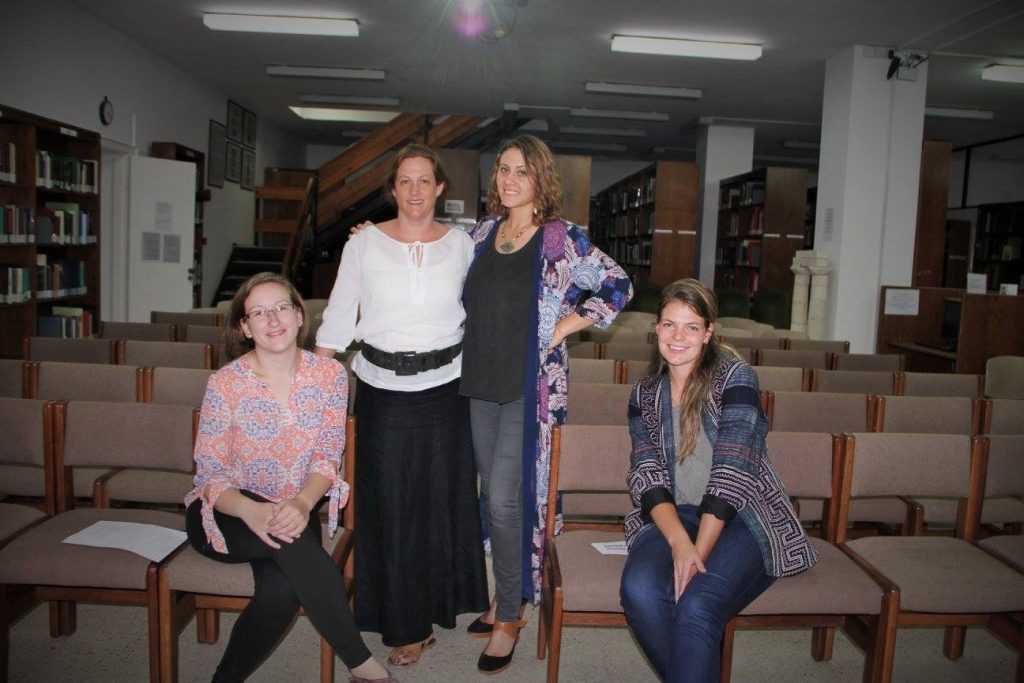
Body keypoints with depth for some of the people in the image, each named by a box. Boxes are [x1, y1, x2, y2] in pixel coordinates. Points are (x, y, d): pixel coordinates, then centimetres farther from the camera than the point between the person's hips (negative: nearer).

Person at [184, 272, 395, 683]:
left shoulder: (330, 375, -4)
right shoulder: (225, 384, -10)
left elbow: (327, 457, -5)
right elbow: (210, 474, -10)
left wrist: (303, 503, -27)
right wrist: (252, 511, -32)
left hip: (297, 509, 2)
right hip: (226, 514, -2)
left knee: (284, 588, -29)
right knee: (290, 540, -33)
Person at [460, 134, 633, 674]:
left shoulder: (562, 238, -6)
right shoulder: (483, 232, 10)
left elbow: (618, 287, -4)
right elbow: (471, 299, 25)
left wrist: (564, 326, -8)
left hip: (530, 384, -6)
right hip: (481, 381, 6)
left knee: (506, 498, -5)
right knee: (494, 495, 13)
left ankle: (510, 616, 13)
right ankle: (505, 598, 31)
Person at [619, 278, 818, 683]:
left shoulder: (735, 379, -4)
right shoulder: (645, 394, 9)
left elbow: (731, 474, -14)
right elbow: (648, 478, -1)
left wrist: (698, 553, -20)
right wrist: (679, 543, -18)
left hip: (743, 519, -3)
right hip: (674, 518, 4)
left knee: (696, 606, -32)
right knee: (640, 590, -26)